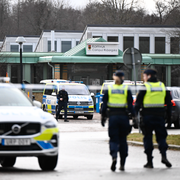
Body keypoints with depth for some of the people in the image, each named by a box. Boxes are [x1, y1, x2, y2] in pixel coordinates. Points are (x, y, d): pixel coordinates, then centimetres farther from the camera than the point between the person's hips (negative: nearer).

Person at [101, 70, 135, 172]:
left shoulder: (109, 90, 2)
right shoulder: (127, 90, -1)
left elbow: (104, 105, 1)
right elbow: (130, 106, -6)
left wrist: (103, 117, 8)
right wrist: (134, 117, 1)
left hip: (112, 117, 0)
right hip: (124, 117, 0)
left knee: (113, 139, 2)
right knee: (123, 140, 11)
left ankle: (114, 157, -28)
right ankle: (122, 164, 13)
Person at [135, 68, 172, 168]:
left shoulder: (145, 87, -4)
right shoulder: (163, 86, 9)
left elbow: (138, 103, -7)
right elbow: (169, 104, 10)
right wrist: (169, 118, 14)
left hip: (147, 115, -3)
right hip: (160, 116, 3)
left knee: (148, 138, 5)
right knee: (161, 137, 10)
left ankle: (150, 162, 3)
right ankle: (164, 156, -13)